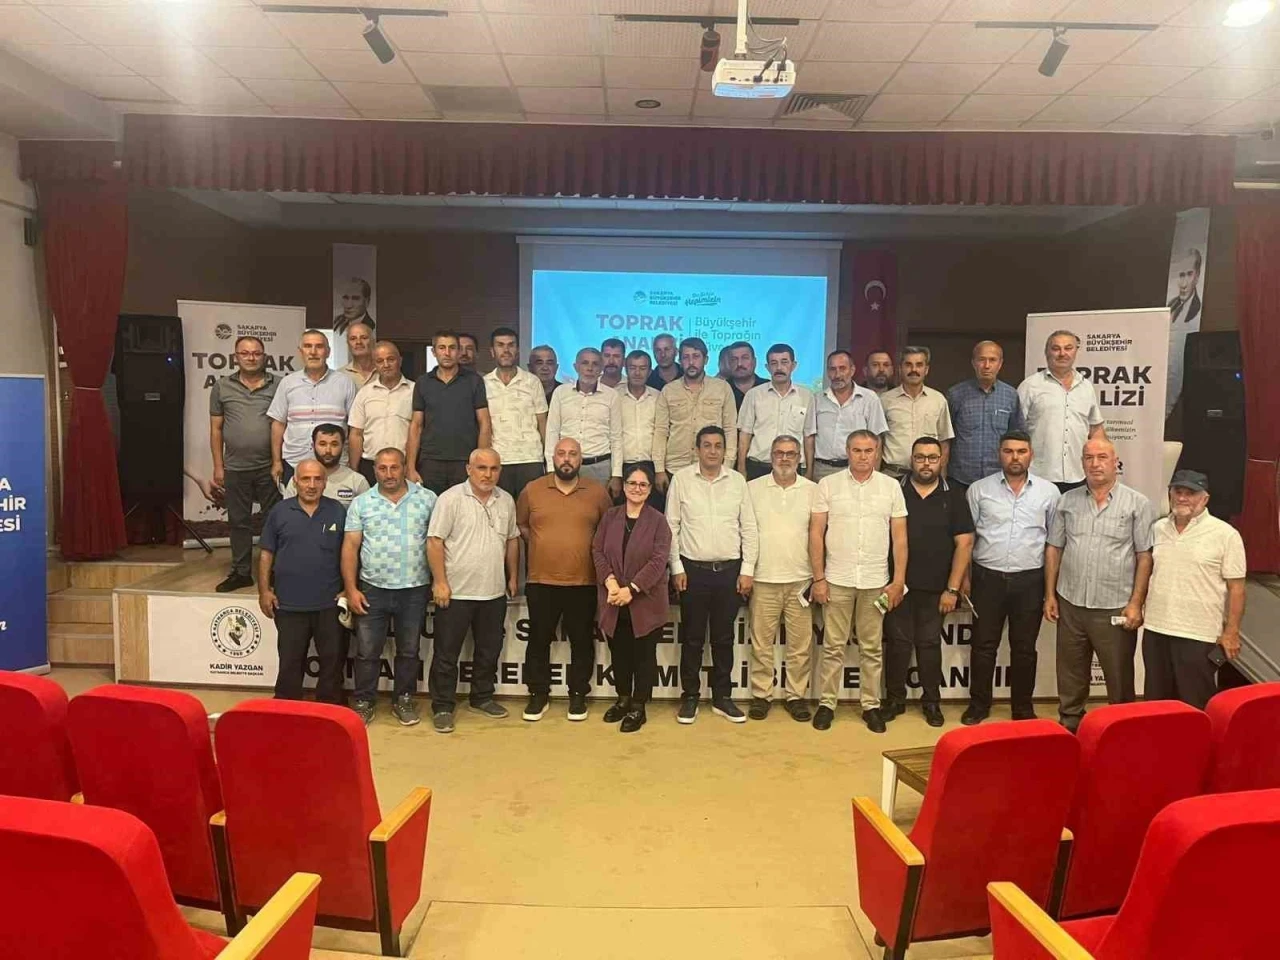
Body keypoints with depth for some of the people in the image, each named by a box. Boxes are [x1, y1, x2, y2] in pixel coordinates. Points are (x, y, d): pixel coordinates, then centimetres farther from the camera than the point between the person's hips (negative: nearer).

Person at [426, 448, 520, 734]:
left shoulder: (506, 501, 7)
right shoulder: (451, 498, -10)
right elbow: (435, 541, -12)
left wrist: (512, 577, 14)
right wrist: (440, 582, -16)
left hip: (494, 593, 5)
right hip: (456, 592, -5)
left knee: (489, 650, 16)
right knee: (447, 654, 5)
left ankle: (482, 697, 33)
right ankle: (442, 707, 17)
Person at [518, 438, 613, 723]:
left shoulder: (597, 491, 0)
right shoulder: (532, 490, 0)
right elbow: (520, 524, 14)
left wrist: (595, 552, 6)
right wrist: (542, 547, 10)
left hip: (584, 583, 0)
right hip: (541, 582, 0)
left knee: (581, 641, 9)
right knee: (539, 640, 9)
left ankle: (578, 694, 23)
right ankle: (538, 694, 23)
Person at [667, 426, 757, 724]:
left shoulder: (737, 481, 4)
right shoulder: (681, 479, -1)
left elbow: (748, 528, 5)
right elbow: (672, 527, -1)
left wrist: (747, 570, 0)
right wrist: (677, 568, -5)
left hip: (730, 570, 2)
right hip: (693, 570, -2)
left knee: (724, 638, 10)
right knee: (692, 638, 7)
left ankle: (722, 697, 22)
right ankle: (690, 696, 19)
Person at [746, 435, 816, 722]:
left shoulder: (813, 490, 5)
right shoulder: (752, 488, 4)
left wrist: (819, 576, 1)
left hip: (801, 580, 1)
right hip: (763, 580, 0)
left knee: (801, 644, 6)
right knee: (761, 642, 6)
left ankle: (796, 695, 18)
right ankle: (760, 695, 17)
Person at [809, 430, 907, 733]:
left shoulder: (891, 487, 3)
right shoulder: (828, 485, 0)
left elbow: (899, 537, 4)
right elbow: (816, 534, 0)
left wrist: (898, 581, -1)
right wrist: (818, 578, -5)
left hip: (876, 582, 1)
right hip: (837, 580, -1)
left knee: (872, 648, 9)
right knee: (833, 646, 6)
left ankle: (871, 705, 20)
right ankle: (826, 703, 15)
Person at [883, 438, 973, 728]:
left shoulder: (954, 495, 2)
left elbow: (964, 543, 0)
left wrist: (953, 588, -5)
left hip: (935, 588, 0)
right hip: (898, 584, 0)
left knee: (930, 643, 10)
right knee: (898, 642, 6)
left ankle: (931, 701, 23)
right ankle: (895, 699, 19)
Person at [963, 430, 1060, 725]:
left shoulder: (1049, 492, 2)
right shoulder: (979, 489, 0)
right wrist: (964, 576, 0)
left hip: (1030, 580, 1)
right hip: (988, 577, 0)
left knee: (1024, 647, 11)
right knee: (984, 644, 7)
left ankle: (1023, 707, 24)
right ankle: (979, 703, 21)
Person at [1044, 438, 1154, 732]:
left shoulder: (1137, 504, -2)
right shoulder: (1067, 501, 6)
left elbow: (1145, 557, -4)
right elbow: (1053, 549, 9)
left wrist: (1136, 603, -9)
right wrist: (1050, 595, 5)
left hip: (1115, 608, -3)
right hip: (1070, 604, 3)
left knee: (1119, 678, 8)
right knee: (1070, 677, 15)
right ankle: (1069, 727, 30)